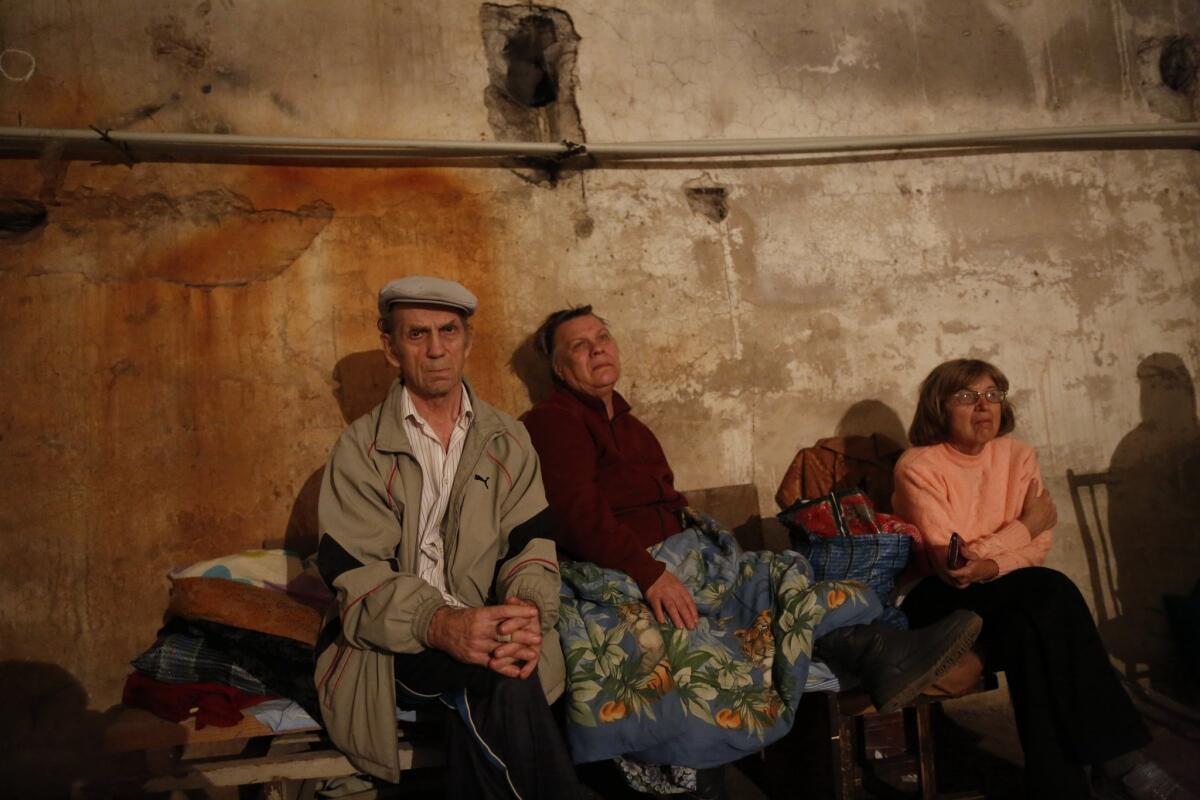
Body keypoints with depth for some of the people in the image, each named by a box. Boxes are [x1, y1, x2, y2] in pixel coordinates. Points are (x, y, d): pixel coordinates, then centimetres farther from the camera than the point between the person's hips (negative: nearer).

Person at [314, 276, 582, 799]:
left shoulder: (507, 440, 10)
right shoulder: (361, 448, 1)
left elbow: (530, 544, 2)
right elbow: (353, 573, -10)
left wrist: (530, 609, -23)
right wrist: (440, 624, -29)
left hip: (485, 627, 2)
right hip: (392, 643, -2)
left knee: (486, 690, -33)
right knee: (498, 677, -31)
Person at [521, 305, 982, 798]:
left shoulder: (627, 425, 24)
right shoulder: (554, 421, -4)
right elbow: (578, 515, -17)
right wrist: (650, 574, -23)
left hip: (678, 559, 8)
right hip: (618, 575, -8)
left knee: (781, 577, -11)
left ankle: (884, 655, -29)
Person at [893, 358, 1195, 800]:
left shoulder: (1018, 454, 4)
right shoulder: (918, 465, -12)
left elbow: (1039, 545, -4)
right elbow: (945, 563, -18)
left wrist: (989, 566, -26)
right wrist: (1024, 525, -9)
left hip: (1003, 596, 5)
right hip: (938, 601, -4)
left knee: (1029, 630, -32)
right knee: (1050, 591, -29)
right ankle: (1118, 758, -23)